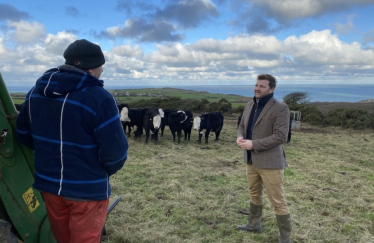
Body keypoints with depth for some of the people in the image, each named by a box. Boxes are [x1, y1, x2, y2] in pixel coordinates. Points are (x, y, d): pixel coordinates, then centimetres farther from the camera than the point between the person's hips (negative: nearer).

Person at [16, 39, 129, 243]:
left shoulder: (36, 91, 0)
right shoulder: (99, 98, -24)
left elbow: (24, 134, 12)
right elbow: (115, 151, -21)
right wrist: (104, 172, 0)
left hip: (48, 183, 7)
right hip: (87, 189, -6)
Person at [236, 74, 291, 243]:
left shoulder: (280, 108, -15)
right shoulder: (250, 105, 9)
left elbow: (280, 136, -21)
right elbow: (242, 125, 16)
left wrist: (253, 144, -24)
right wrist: (240, 137, -7)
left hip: (270, 161, -7)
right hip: (251, 160, 8)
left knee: (277, 201, 2)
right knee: (254, 194, 24)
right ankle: (254, 224, 44)